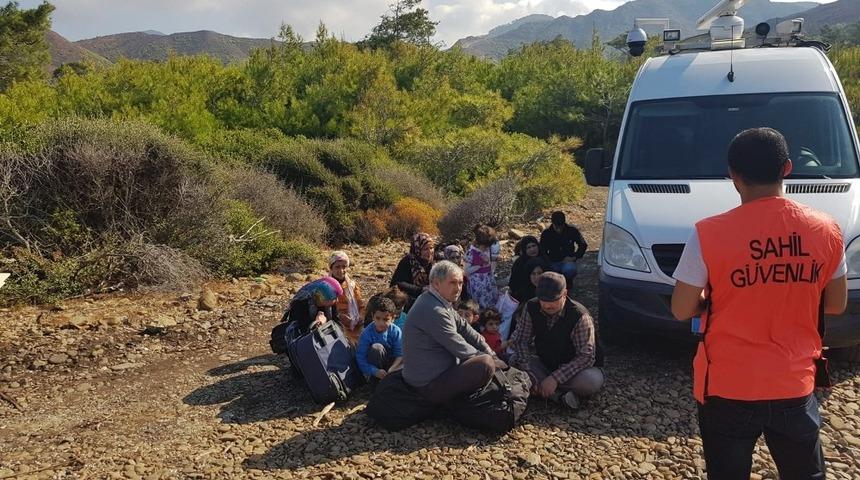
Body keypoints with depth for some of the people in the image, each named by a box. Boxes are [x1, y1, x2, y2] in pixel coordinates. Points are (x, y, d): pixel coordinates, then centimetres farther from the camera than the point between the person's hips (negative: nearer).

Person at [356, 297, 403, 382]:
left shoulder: (396, 331, -16)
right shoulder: (366, 334, -22)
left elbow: (399, 354, -14)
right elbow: (360, 358, -22)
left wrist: (392, 369, -31)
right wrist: (375, 371, -34)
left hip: (390, 362, 2)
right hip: (373, 365, -2)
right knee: (376, 347, -32)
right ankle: (376, 379, -15)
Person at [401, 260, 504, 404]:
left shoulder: (443, 303, 8)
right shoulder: (433, 311, -25)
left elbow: (464, 328, 9)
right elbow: (460, 348, -21)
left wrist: (490, 353, 3)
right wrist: (486, 357, -7)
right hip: (429, 386, -11)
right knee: (485, 363, -26)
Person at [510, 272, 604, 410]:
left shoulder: (580, 316, -25)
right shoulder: (531, 308, -13)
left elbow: (586, 356, -26)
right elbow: (521, 340, -9)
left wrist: (555, 378, -33)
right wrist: (529, 373, -25)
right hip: (542, 364, 4)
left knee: (594, 380, -35)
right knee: (515, 360, -23)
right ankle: (560, 394, -27)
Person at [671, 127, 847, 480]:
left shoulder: (709, 234, -18)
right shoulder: (826, 230, -7)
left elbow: (681, 310, -9)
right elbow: (836, 305, 6)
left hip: (727, 387, -3)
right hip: (795, 386, 3)